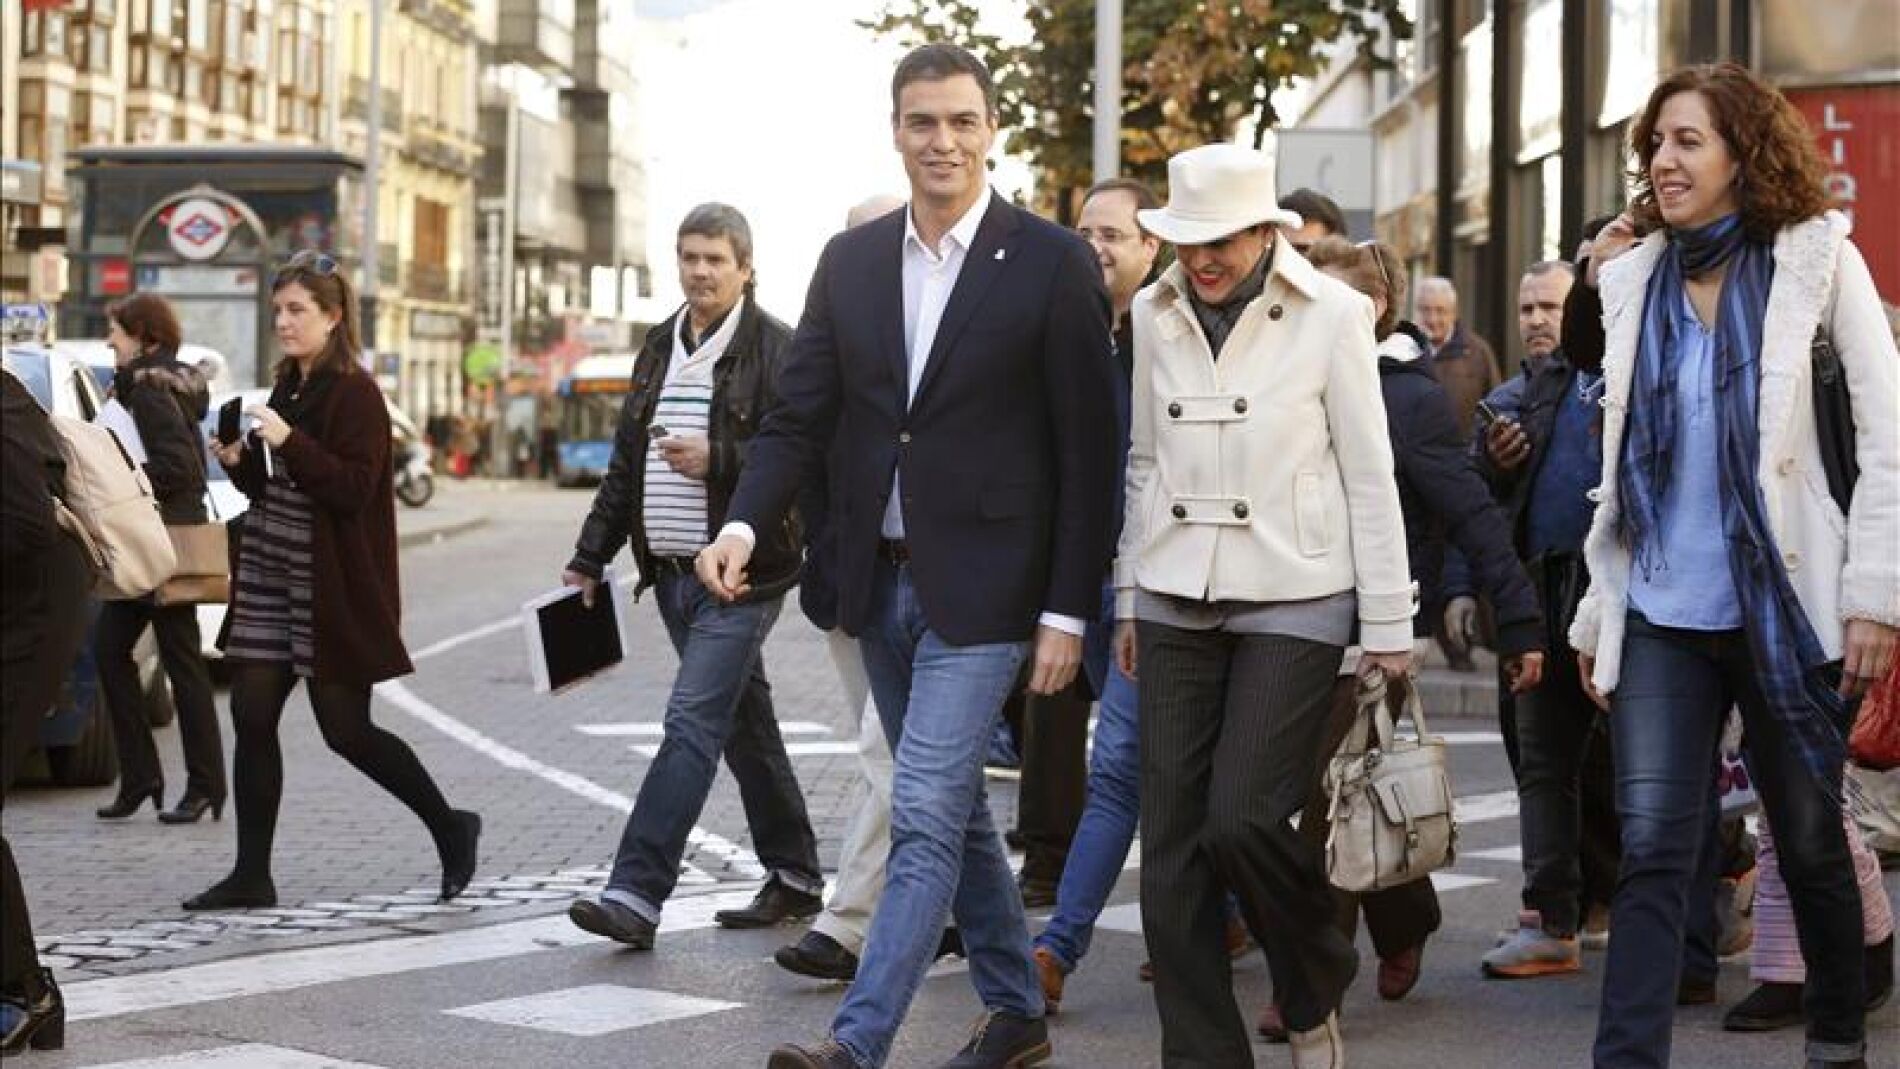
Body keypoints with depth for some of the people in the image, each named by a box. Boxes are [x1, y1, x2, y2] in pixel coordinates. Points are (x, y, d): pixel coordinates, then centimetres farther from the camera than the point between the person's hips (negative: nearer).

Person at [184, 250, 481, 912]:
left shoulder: (354, 393, -11)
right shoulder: (288, 387, 14)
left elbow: (354, 488, -20)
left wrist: (287, 442, -27)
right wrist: (239, 463, 2)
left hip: (334, 588, -8)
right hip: (271, 578, 8)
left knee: (345, 728, -3)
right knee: (252, 717, 3)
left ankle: (451, 830, 16)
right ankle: (251, 877, 8)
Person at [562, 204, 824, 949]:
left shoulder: (775, 350, -8)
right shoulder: (660, 347, 15)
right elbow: (626, 462, 20)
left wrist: (717, 461, -23)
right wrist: (590, 557, 17)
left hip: (740, 575, -8)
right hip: (674, 573, 8)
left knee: (692, 722, -13)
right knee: (744, 725, 16)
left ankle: (636, 894, -18)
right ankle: (795, 879, 27)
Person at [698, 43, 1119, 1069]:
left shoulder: (1051, 263, -8)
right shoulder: (849, 261, 7)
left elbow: (1087, 449, -8)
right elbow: (800, 414, 5)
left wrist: (1068, 611, -11)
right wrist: (744, 525, -14)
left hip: (980, 586, -6)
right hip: (880, 581, 6)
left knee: (925, 813, -11)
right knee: (953, 809, 15)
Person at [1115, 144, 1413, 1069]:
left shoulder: (1332, 315, -5)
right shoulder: (1155, 314, 7)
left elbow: (1369, 478, -3)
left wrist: (1387, 625, -4)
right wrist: (1129, 598, 13)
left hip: (1294, 602, -4)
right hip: (1177, 603, 4)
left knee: (1241, 820, -14)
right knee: (1173, 843, 1)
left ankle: (1316, 992, 14)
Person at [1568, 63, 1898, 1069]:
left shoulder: (1816, 257, -4)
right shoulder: (1635, 272, 8)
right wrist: (1594, 609, 12)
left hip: (1784, 606, -2)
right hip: (1662, 611, 3)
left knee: (1811, 844, 11)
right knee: (1651, 851, -6)